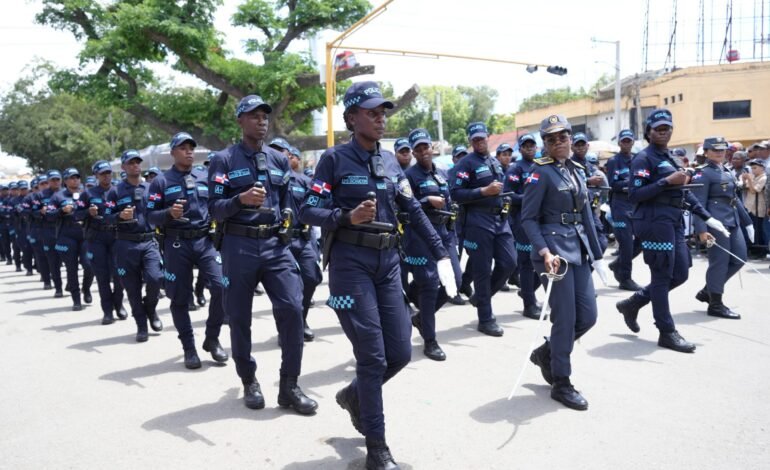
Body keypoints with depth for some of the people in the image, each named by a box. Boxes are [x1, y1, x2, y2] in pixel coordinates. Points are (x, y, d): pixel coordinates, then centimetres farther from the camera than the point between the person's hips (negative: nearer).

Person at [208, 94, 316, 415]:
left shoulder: (279, 160, 12)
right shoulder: (224, 160, -1)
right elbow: (214, 209, -9)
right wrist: (241, 199, -25)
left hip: (275, 244, 3)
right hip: (239, 247, -2)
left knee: (292, 308, -9)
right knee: (239, 316, 7)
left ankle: (289, 387, 3)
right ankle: (249, 382, 27)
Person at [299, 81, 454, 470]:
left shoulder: (391, 162, 12)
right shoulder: (334, 159, -4)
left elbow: (414, 211, 12)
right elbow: (308, 211, -9)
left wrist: (441, 254, 7)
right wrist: (348, 216, -25)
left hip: (388, 261, 6)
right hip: (350, 263, -6)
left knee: (400, 352, 6)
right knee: (373, 356, -5)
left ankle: (354, 395, 36)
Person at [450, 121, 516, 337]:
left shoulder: (496, 163, 17)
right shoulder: (466, 163, -6)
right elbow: (455, 194, -14)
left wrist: (505, 201, 12)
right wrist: (484, 191, -18)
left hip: (500, 218, 7)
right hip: (478, 221, -7)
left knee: (509, 263, 4)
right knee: (482, 270, -1)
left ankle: (480, 297, 26)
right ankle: (486, 319, 10)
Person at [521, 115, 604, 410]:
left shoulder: (577, 170, 14)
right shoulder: (541, 172, -7)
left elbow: (585, 214, 18)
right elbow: (528, 218, -10)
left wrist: (595, 252, 16)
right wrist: (545, 252, -22)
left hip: (579, 248, 7)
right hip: (554, 248, -7)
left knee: (588, 316, 7)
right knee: (565, 318, -3)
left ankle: (545, 353, 29)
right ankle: (561, 384, 12)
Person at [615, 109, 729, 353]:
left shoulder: (670, 158, 18)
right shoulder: (643, 158, -8)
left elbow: (683, 192, 21)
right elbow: (634, 195, -18)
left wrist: (707, 217, 15)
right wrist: (667, 181, -22)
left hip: (674, 222, 9)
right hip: (655, 222, -9)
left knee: (680, 274, 11)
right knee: (662, 276, -2)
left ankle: (632, 303, 24)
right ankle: (667, 333, 8)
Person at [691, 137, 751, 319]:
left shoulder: (727, 172, 18)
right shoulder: (703, 173, -8)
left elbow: (735, 198, 23)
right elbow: (699, 204, -15)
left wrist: (747, 221, 22)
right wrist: (701, 230, -22)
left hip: (732, 222, 9)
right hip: (715, 223, -9)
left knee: (739, 258, 10)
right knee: (719, 262, -5)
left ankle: (707, 291, 22)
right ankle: (715, 304, 5)